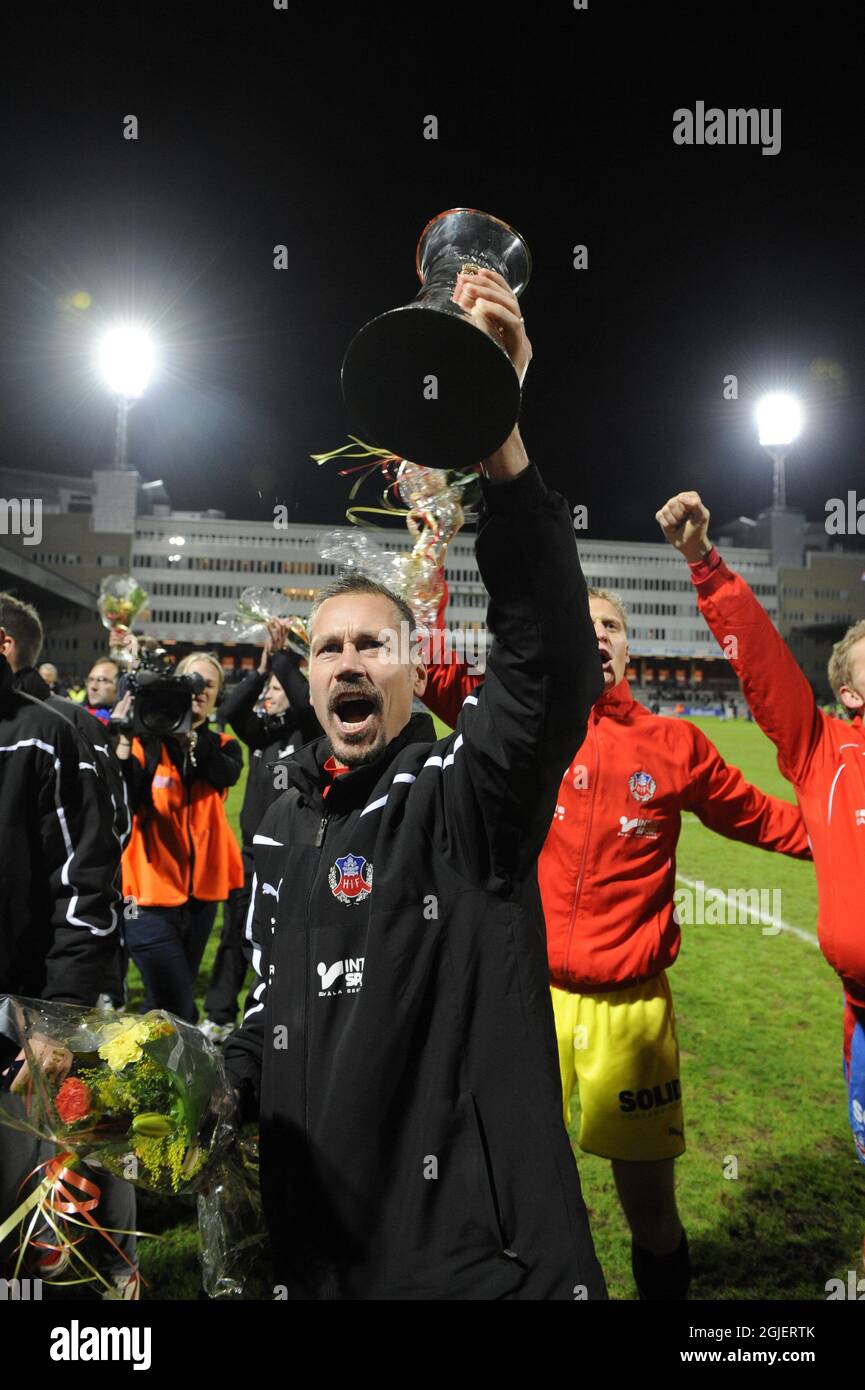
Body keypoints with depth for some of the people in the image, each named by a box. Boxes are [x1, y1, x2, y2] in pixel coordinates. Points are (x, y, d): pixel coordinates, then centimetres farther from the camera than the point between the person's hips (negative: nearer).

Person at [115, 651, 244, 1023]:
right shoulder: (147, 740, -2)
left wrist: (191, 733, -31)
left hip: (200, 891, 5)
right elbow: (128, 800, -17)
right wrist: (122, 741, -31)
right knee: (175, 1008, -10)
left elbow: (227, 775, -16)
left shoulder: (222, 747, 8)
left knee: (171, 1001, 18)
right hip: (152, 890, -4)